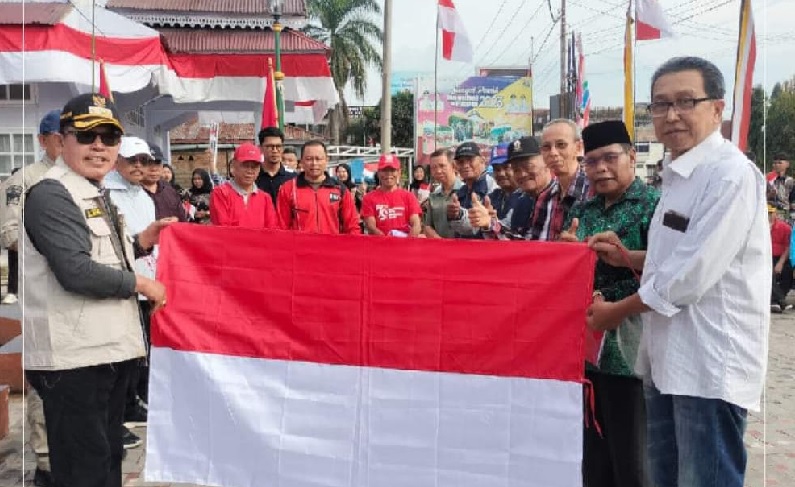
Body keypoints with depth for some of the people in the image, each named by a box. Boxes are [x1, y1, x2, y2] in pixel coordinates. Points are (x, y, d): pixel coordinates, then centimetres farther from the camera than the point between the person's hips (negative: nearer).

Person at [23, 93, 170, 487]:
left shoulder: (97, 195, 15)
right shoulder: (51, 195, -14)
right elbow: (76, 272, -25)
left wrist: (142, 242, 10)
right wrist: (140, 284, -14)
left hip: (109, 347, 10)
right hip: (73, 355, -9)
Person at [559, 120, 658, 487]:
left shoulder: (653, 205, -6)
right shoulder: (582, 211, 12)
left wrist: (605, 301, -20)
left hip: (629, 349, -6)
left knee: (630, 457, 6)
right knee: (592, 456, 16)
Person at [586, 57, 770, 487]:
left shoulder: (731, 174, -18)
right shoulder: (677, 174, 12)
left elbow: (690, 277, -21)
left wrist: (617, 312, -8)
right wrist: (629, 258, 5)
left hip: (709, 367, -9)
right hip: (668, 358, 9)